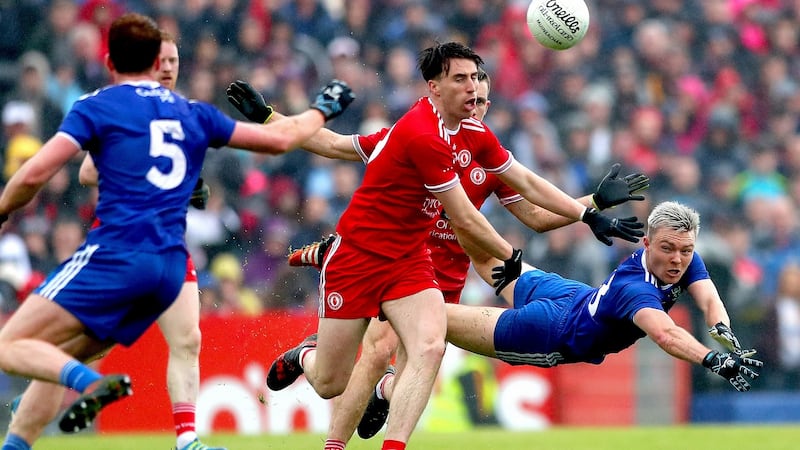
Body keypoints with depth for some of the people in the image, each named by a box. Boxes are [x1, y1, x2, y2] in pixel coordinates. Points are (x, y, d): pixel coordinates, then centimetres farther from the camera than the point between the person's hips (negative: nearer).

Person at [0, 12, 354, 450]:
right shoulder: (193, 114, 18)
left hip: (114, 256, -6)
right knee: (54, 357, 16)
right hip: (170, 269, 6)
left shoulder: (97, 107, 3)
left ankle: (93, 384, -35)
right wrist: (321, 109, 44)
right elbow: (278, 138, 25)